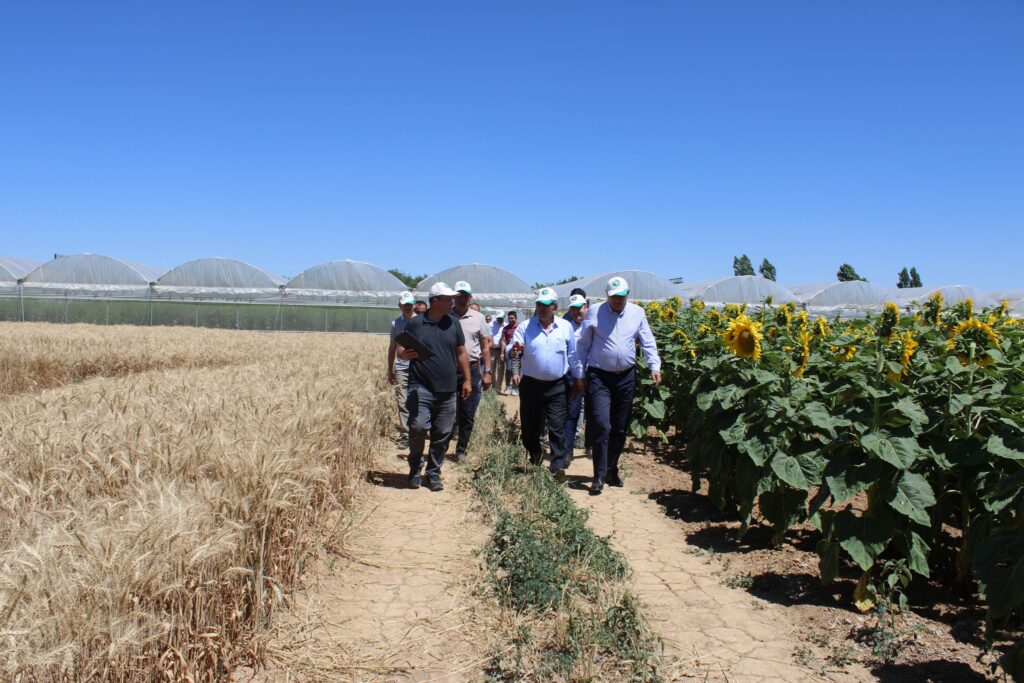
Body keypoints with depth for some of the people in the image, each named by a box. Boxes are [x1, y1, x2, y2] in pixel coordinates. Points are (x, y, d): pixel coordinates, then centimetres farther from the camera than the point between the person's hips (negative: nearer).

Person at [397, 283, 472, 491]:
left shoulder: (453, 323, 9)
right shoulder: (415, 324, 0)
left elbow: (461, 353, 13)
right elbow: (401, 350, 7)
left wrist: (467, 380, 9)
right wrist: (405, 354, -16)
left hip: (448, 390, 3)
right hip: (421, 387, -3)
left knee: (442, 434, 5)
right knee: (418, 427, -14)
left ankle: (433, 472, 20)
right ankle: (415, 469, 9)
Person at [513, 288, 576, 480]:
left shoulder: (566, 327, 2)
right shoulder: (525, 327, -1)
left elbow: (572, 355, 10)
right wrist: (514, 349, -32)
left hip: (558, 386, 0)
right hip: (531, 384, 1)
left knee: (557, 428, -5)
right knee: (530, 426, 11)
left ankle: (558, 468, -1)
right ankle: (535, 459, 35)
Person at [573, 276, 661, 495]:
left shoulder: (637, 313, 4)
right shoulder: (595, 312, -3)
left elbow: (648, 343, 8)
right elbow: (583, 345, 2)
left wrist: (655, 366, -7)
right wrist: (580, 374, 1)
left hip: (626, 377, 3)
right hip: (599, 377, -3)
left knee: (620, 427, 11)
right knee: (602, 426, -12)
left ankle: (612, 469, 26)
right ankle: (599, 476, -5)